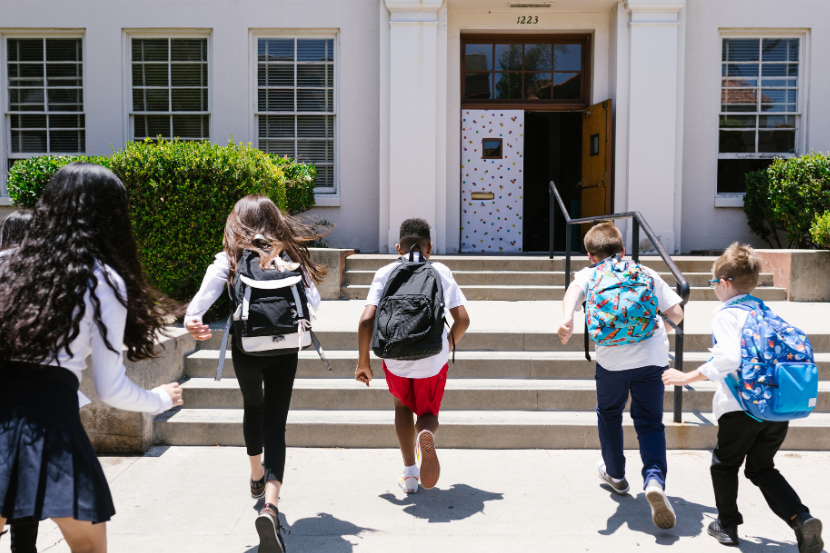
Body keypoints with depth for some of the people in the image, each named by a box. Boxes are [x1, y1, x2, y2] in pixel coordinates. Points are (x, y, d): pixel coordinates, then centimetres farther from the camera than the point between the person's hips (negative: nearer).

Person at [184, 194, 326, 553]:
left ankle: (257, 477, 48)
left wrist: (192, 318, -33)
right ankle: (270, 504, -21)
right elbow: (313, 301, -2)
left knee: (253, 408, 28)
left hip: (245, 349, 1)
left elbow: (209, 289, -19)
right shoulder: (290, 255, 4)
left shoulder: (231, 258, 1)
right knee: (275, 425, -1)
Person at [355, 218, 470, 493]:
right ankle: (425, 434, -17)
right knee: (428, 413, 21)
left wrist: (363, 362, 3)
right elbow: (462, 319, -2)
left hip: (395, 358, 1)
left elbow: (367, 319, -7)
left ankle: (410, 474, 22)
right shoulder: (440, 271, 4)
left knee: (403, 406, 28)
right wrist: (449, 345, 18)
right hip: (433, 359, 0)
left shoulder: (385, 273, 3)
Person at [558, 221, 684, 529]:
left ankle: (615, 475, 40)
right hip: (653, 356, 1)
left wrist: (567, 320, -28)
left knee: (609, 414, 24)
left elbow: (574, 290, -11)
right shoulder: (646, 273, 18)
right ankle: (654, 479, -16)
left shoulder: (590, 274, 14)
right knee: (650, 423, 10)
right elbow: (676, 314, 13)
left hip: (613, 357, -1)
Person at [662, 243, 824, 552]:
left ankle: (727, 526, 28)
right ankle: (801, 519, 2)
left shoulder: (726, 314, -8)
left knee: (724, 464, 17)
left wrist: (687, 377, -17)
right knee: (762, 469, 20)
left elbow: (728, 358, -23)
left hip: (742, 407, -6)